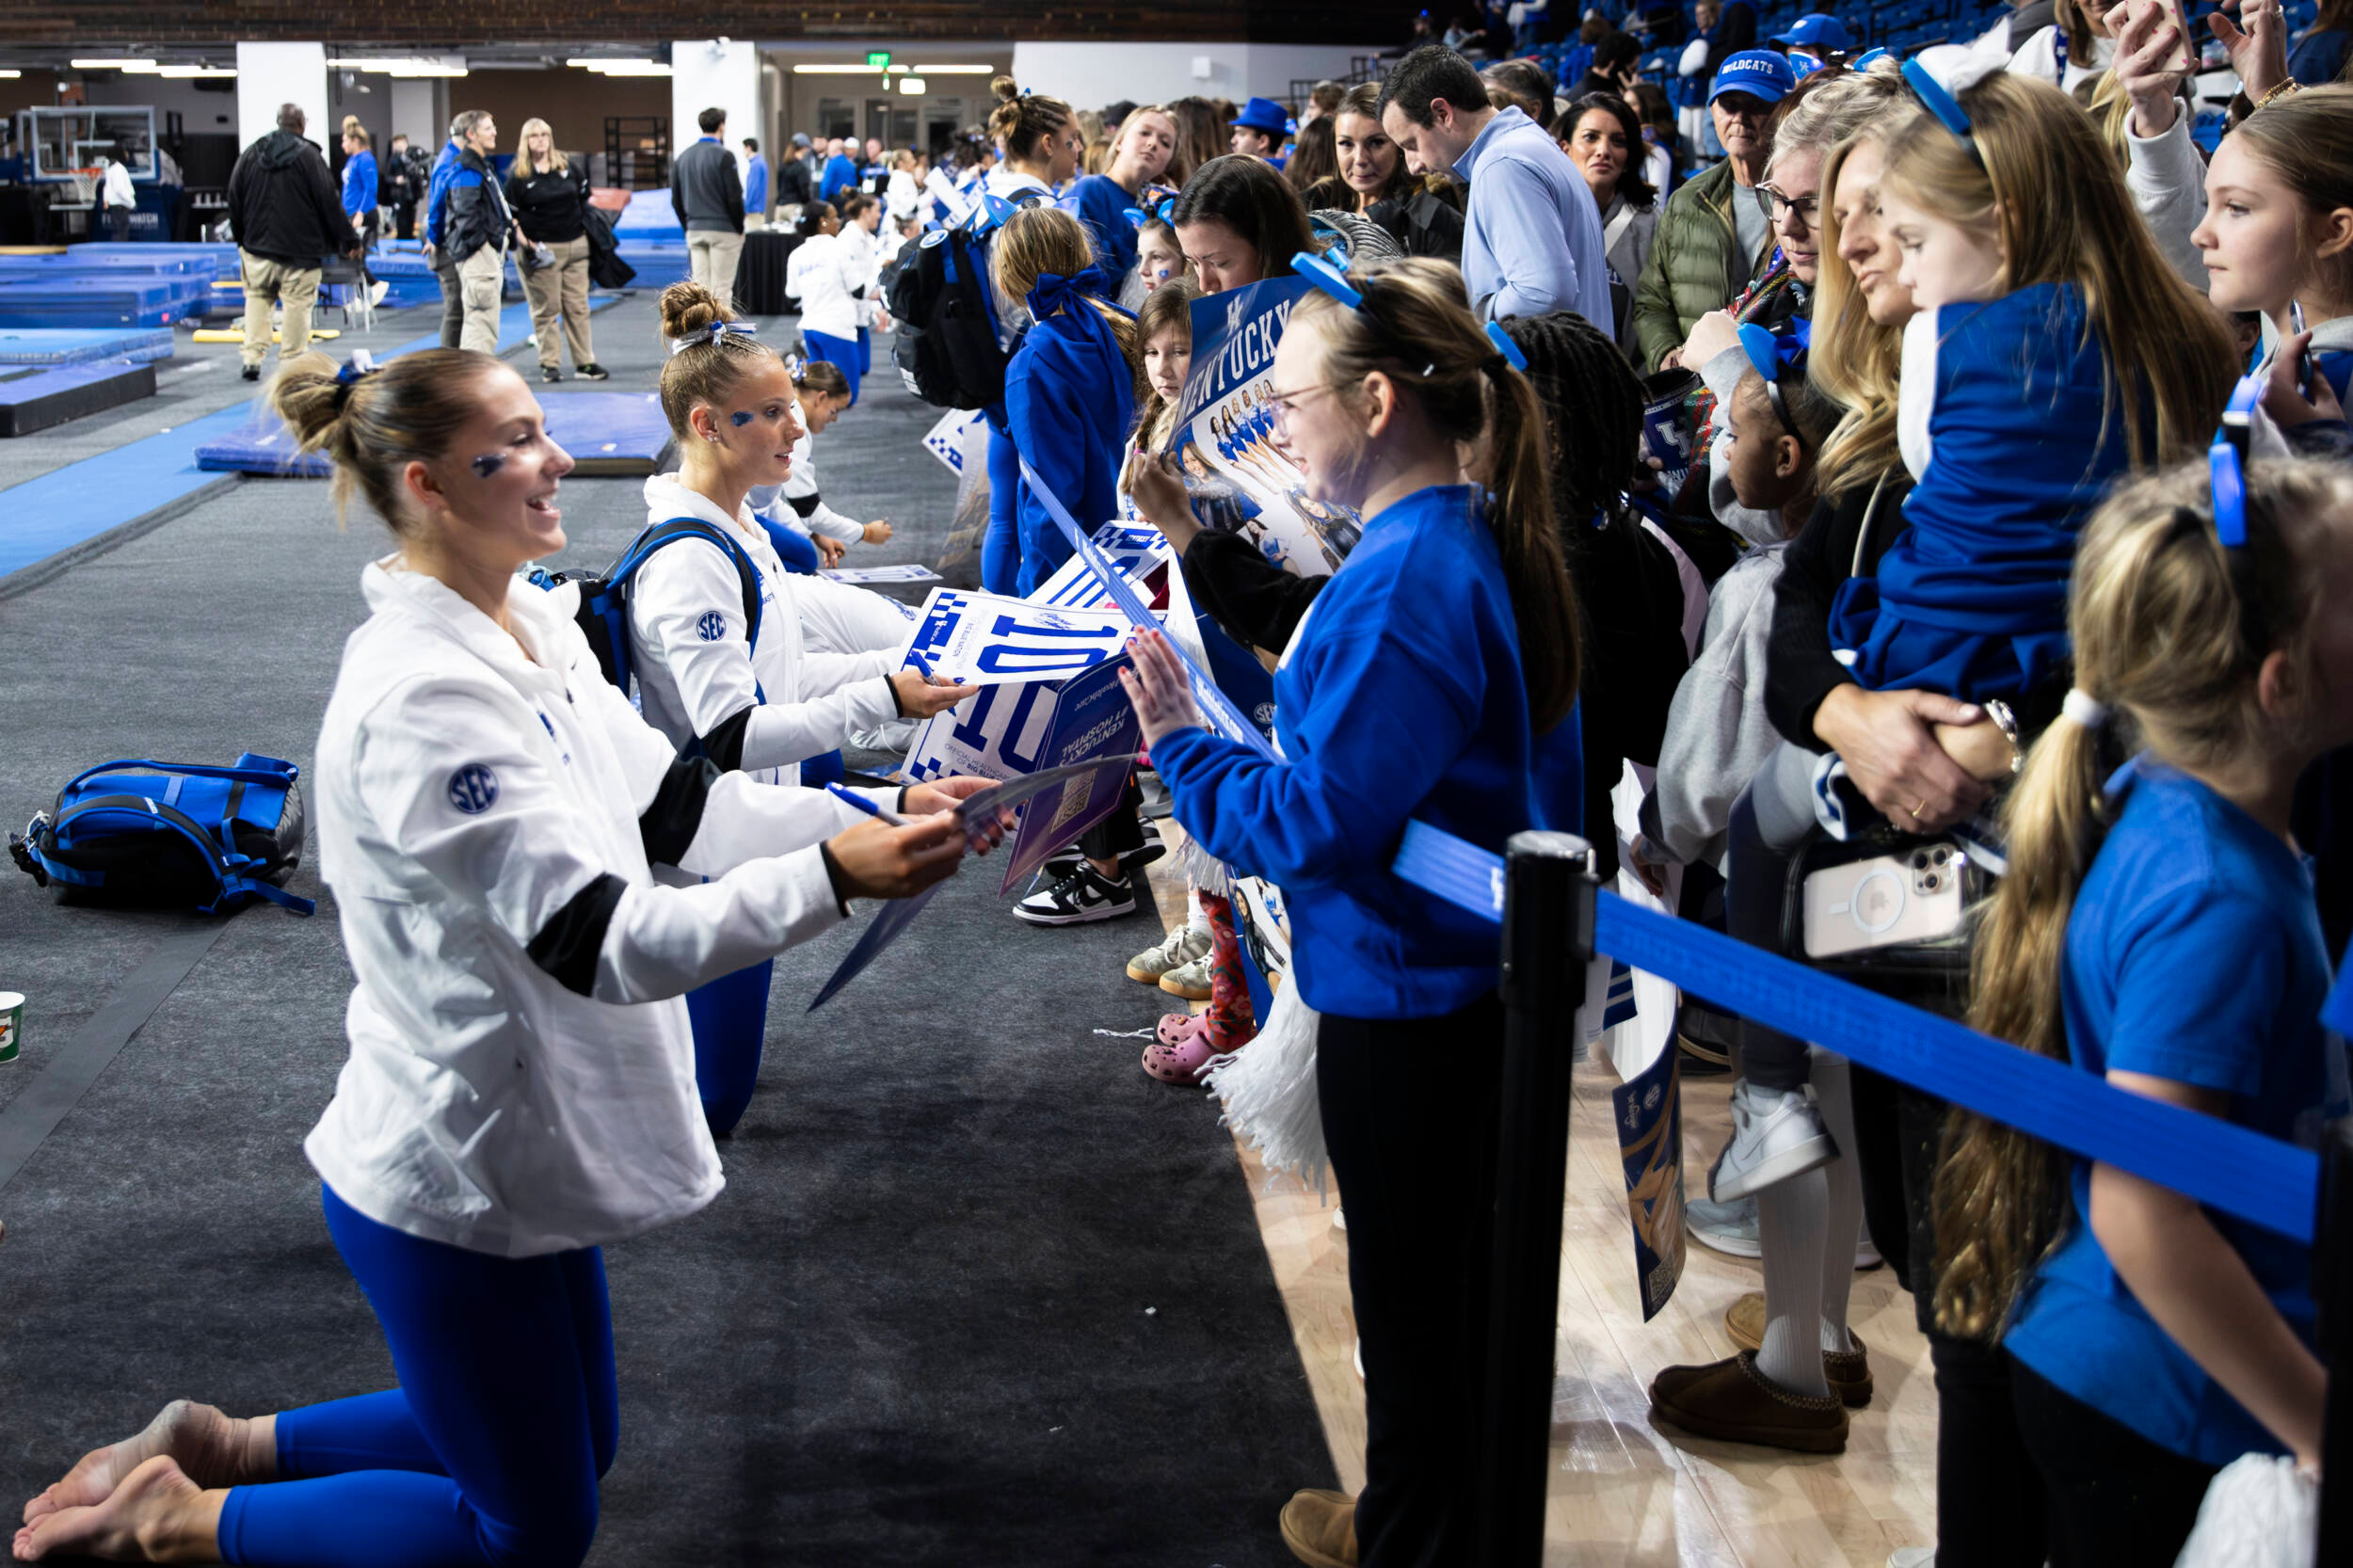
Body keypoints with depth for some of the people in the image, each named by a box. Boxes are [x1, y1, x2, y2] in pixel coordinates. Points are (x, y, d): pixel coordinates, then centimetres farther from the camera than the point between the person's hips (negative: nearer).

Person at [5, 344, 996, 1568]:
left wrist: (875, 816, -6)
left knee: (572, 1452, 26)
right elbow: (608, 944, -30)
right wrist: (834, 877, -34)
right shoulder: (423, 699, -28)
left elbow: (674, 809, 4)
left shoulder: (530, 631, 1)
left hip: (519, 1147, 9)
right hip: (448, 1183, -9)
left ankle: (218, 1445, 31)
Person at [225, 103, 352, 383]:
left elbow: (234, 200, 12)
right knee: (297, 306, 1)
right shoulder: (308, 155, -8)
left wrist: (241, 238, 24)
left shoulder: (250, 154, 6)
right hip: (299, 254, -4)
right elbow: (329, 202, -8)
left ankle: (251, 357, 5)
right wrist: (345, 239, 0)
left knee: (257, 298, 15)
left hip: (256, 247, 4)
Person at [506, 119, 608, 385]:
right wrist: (524, 241, -11)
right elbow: (511, 214, 0)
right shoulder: (517, 174, -3)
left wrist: (586, 228, 13)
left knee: (578, 306, 4)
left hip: (574, 246, 3)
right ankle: (549, 364, 4)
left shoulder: (568, 166, 7)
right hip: (540, 250, -3)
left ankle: (585, 363, 8)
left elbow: (584, 197, 20)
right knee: (546, 309, -1)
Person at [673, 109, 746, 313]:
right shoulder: (723, 156, -10)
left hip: (695, 230, 6)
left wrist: (688, 227, 18)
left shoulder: (683, 157, 10)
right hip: (723, 229, -6)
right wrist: (739, 228, -2)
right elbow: (734, 197, -13)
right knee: (721, 289, -4)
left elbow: (676, 200, 13)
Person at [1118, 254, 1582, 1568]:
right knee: (1458, 1267, 24)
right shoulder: (1479, 541, 4)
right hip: (1479, 973, 10)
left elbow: (1317, 826, -26)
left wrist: (1182, 744, -16)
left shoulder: (1403, 585, -27)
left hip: (1404, 993, -10)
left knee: (1413, 1293, 9)